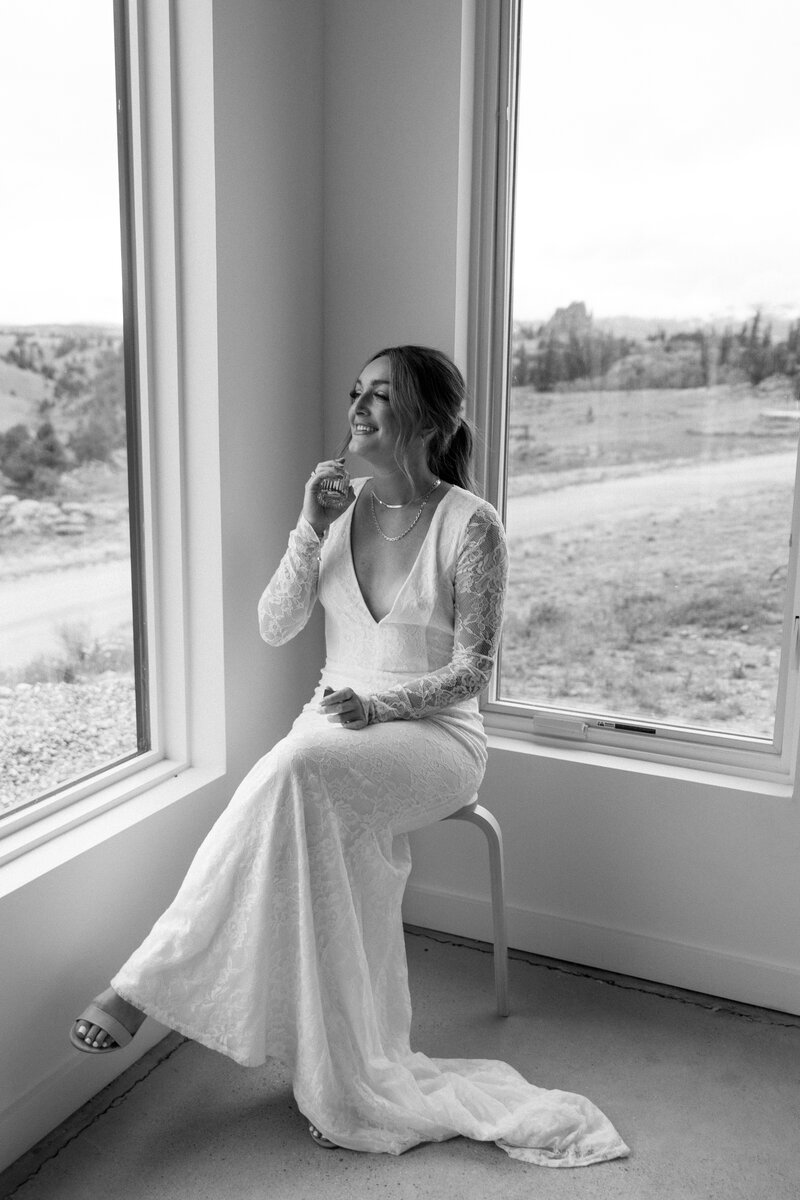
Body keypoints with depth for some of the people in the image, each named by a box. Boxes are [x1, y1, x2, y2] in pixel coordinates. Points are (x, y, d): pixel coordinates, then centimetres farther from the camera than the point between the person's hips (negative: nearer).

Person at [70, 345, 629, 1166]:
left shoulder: (470, 524, -8)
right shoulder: (339, 505, 7)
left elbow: (472, 669, -9)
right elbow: (274, 629, 3)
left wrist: (378, 706, -23)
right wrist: (310, 529, -9)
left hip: (434, 734, -4)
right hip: (335, 727, 4)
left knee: (305, 769, -34)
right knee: (336, 821, -30)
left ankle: (146, 982, -27)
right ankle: (358, 1086, -18)